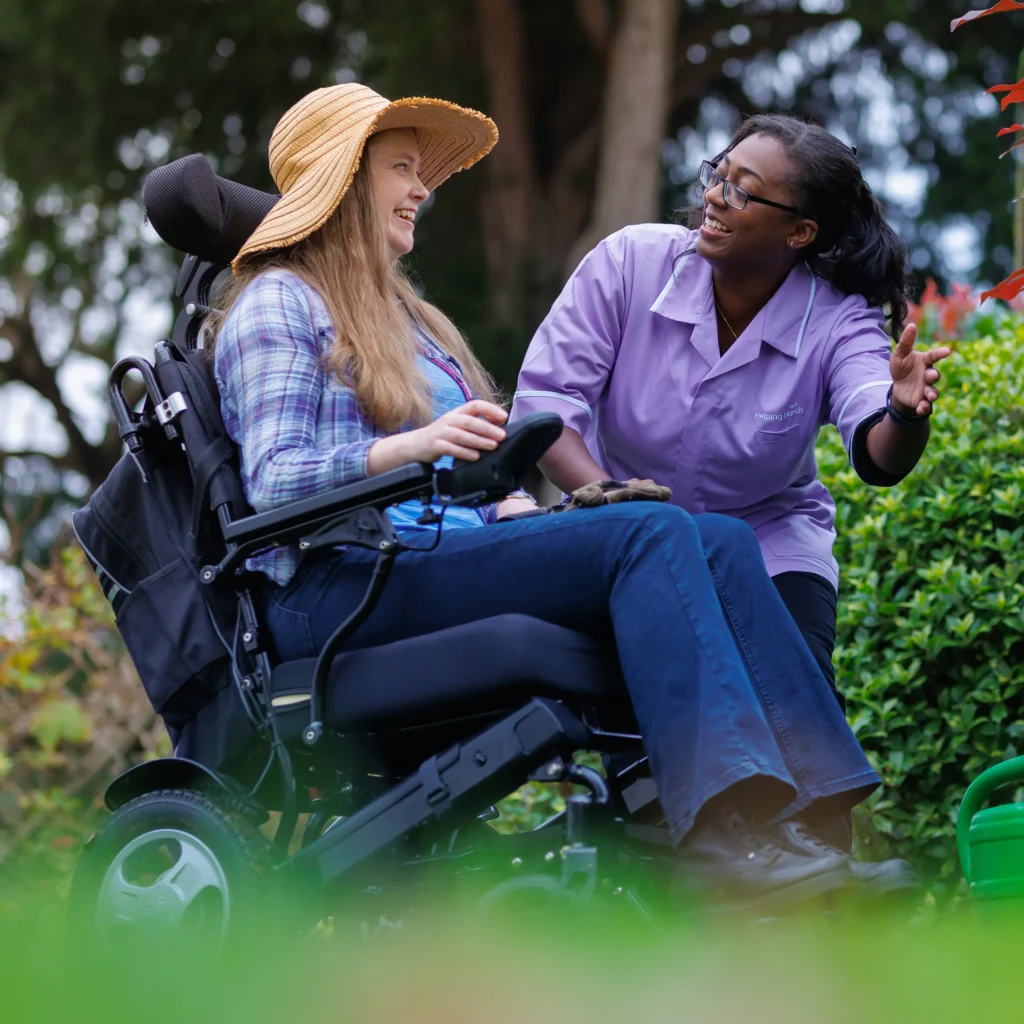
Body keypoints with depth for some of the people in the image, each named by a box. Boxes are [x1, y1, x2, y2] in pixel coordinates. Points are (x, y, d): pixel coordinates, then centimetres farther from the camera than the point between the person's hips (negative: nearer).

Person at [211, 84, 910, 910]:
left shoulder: (401, 314, 32)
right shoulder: (278, 302, 5)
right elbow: (274, 483, -9)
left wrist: (524, 510, 2)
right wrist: (412, 447, -25)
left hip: (445, 558, 8)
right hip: (341, 588, -8)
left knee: (722, 541, -15)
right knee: (651, 537, -28)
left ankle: (809, 808, -30)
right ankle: (721, 826, -43)